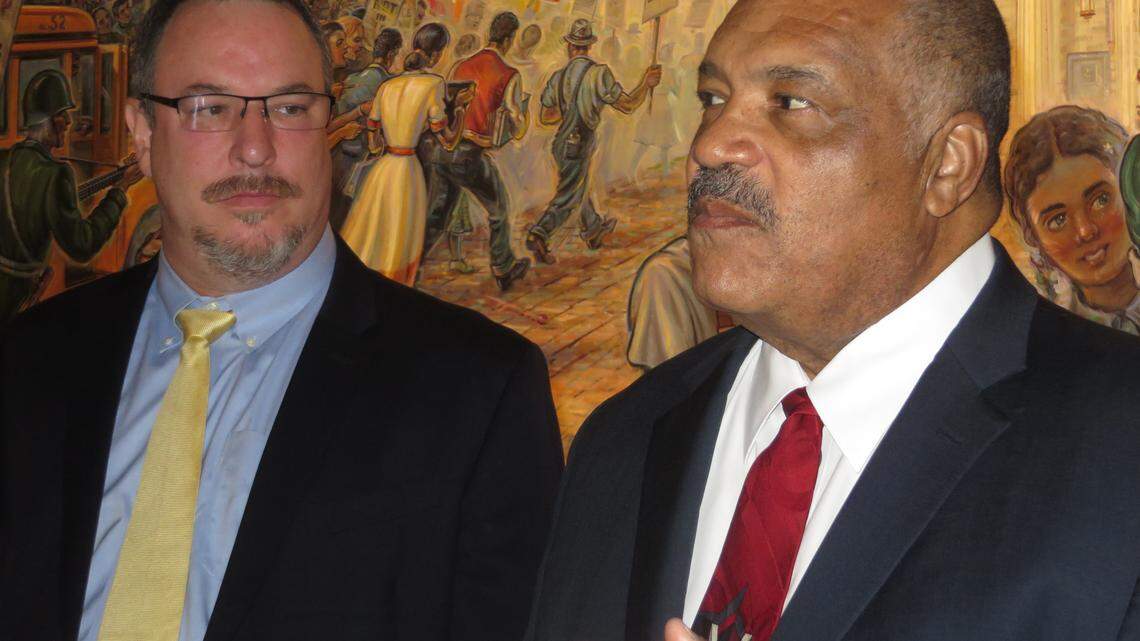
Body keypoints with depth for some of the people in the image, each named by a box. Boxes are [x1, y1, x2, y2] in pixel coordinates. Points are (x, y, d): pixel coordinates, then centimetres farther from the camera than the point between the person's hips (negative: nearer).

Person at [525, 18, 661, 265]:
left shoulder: (558, 77, -2)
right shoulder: (598, 73, -20)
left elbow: (544, 117, 5)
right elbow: (627, 105, -16)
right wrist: (646, 83, -4)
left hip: (561, 144, 7)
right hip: (578, 149, -6)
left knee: (580, 188, 24)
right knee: (567, 198, -3)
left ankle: (594, 231, 42)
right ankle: (539, 236, -18)